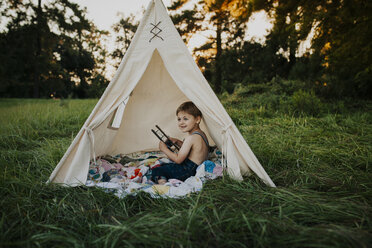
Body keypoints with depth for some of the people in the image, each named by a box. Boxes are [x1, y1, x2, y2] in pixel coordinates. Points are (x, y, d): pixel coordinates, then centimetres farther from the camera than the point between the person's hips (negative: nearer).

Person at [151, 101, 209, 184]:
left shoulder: (191, 138, -24)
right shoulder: (202, 134, 6)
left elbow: (178, 159, -19)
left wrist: (164, 149, -7)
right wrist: (177, 142, 14)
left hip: (187, 172, -10)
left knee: (156, 171, -5)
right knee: (163, 165, 23)